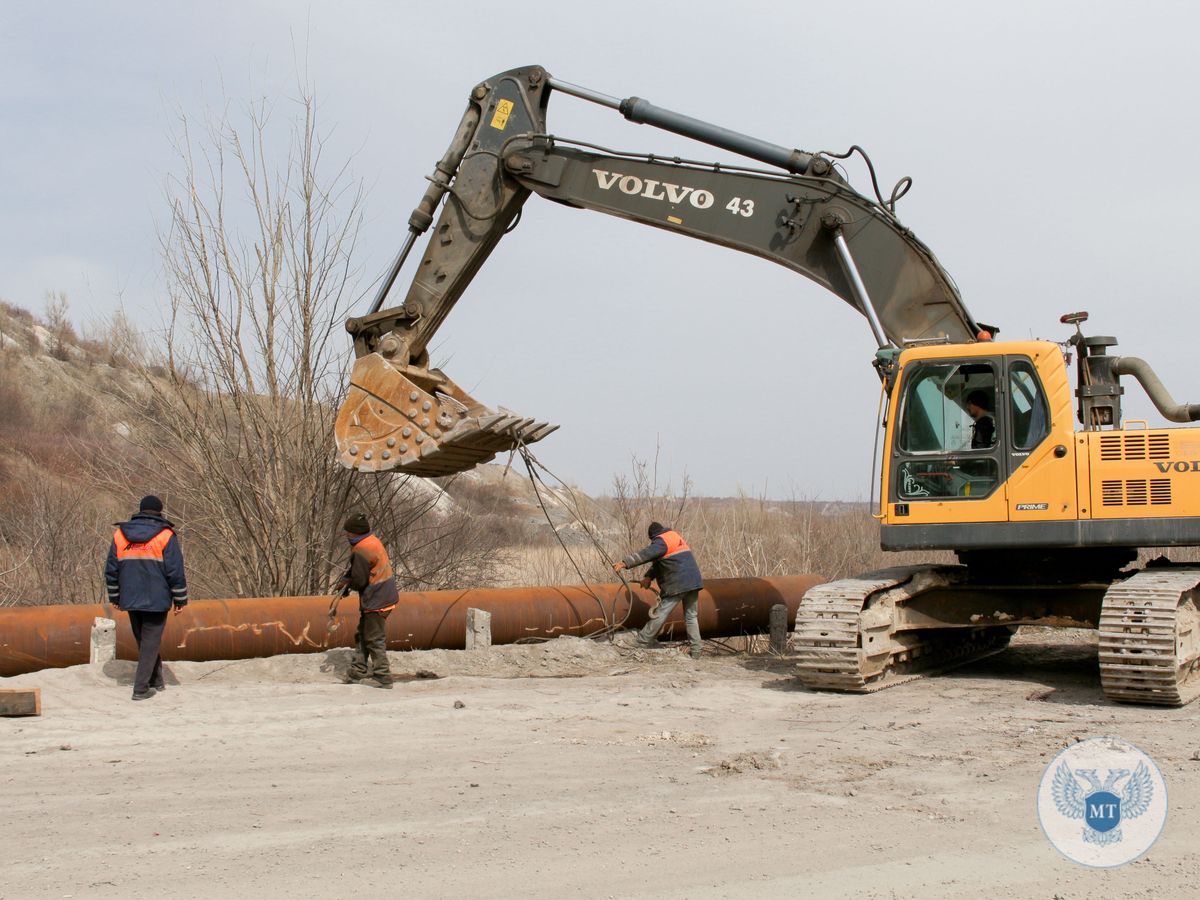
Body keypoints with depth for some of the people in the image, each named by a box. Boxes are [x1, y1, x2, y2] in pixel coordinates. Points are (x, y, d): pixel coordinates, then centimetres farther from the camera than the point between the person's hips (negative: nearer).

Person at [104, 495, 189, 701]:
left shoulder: (120, 534, 7)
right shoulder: (165, 535, -6)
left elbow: (111, 570, 10)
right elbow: (175, 571, -8)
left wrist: (115, 597, 18)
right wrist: (180, 598, 0)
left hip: (131, 600, 4)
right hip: (157, 600, -4)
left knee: (143, 640, 17)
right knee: (151, 641, 1)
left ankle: (156, 680, 28)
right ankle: (141, 688, -4)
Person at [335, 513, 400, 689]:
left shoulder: (361, 550, -22)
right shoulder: (372, 541, 9)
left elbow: (360, 580, -17)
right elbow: (357, 568, 17)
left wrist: (347, 583, 4)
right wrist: (346, 580, 1)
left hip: (376, 601, -10)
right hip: (383, 596, 10)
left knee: (375, 639, -3)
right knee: (362, 636, 17)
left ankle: (382, 677, 1)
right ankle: (358, 673, 23)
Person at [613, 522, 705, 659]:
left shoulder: (661, 541, -5)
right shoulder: (676, 536, 23)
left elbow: (646, 554, -23)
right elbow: (658, 560, 22)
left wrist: (624, 563, -29)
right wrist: (649, 576, 13)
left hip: (677, 584, -8)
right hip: (693, 582, 8)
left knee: (660, 614, -1)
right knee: (691, 616, 13)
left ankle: (642, 642, 4)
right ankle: (696, 651, 11)